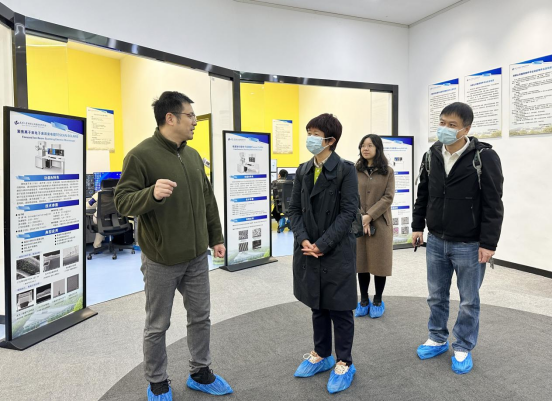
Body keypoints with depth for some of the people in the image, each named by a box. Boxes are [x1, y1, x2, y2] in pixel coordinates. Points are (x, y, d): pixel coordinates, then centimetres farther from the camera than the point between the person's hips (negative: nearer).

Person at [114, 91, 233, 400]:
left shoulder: (193, 155, 7)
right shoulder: (141, 155, -13)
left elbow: (208, 200, 13)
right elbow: (123, 201, -15)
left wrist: (216, 237, 14)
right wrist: (152, 193, -34)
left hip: (197, 256, 6)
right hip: (161, 260, -6)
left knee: (201, 316, 16)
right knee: (158, 325, 10)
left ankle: (200, 373, 35)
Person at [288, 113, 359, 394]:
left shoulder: (345, 170, -8)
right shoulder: (303, 171, 8)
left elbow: (348, 212, -13)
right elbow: (295, 209, 5)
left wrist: (323, 244, -17)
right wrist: (303, 240, -10)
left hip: (337, 251, -5)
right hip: (308, 250, 5)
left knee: (339, 308, 7)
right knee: (317, 307, 17)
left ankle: (344, 363, 25)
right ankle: (321, 355, 35)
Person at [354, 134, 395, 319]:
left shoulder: (388, 172, 1)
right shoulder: (355, 171, 5)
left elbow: (388, 198, -6)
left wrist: (369, 216, -16)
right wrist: (360, 218, -13)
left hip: (380, 223, -1)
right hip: (358, 224, 2)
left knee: (380, 262, 5)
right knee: (361, 262, 7)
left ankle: (378, 301, 20)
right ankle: (364, 300, 21)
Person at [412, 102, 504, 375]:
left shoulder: (484, 157, -13)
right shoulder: (431, 156, 2)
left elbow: (493, 205, -13)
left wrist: (488, 243, -15)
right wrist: (418, 226, 9)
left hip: (469, 245, -4)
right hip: (436, 241, 5)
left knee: (468, 301, 11)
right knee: (436, 296, 16)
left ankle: (463, 348, 28)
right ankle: (437, 339, 35)